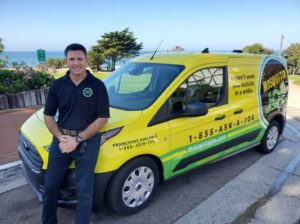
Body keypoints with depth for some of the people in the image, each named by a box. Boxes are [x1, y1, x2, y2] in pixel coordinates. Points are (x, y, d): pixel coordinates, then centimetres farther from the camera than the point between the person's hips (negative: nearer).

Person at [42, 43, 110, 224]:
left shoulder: (97, 85, -5)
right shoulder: (58, 85, 4)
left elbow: (103, 118, -7)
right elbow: (48, 116, 8)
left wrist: (78, 139, -14)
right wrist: (61, 137, -9)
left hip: (87, 142, -3)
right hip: (61, 139, 4)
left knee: (84, 191, 4)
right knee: (50, 186, 14)